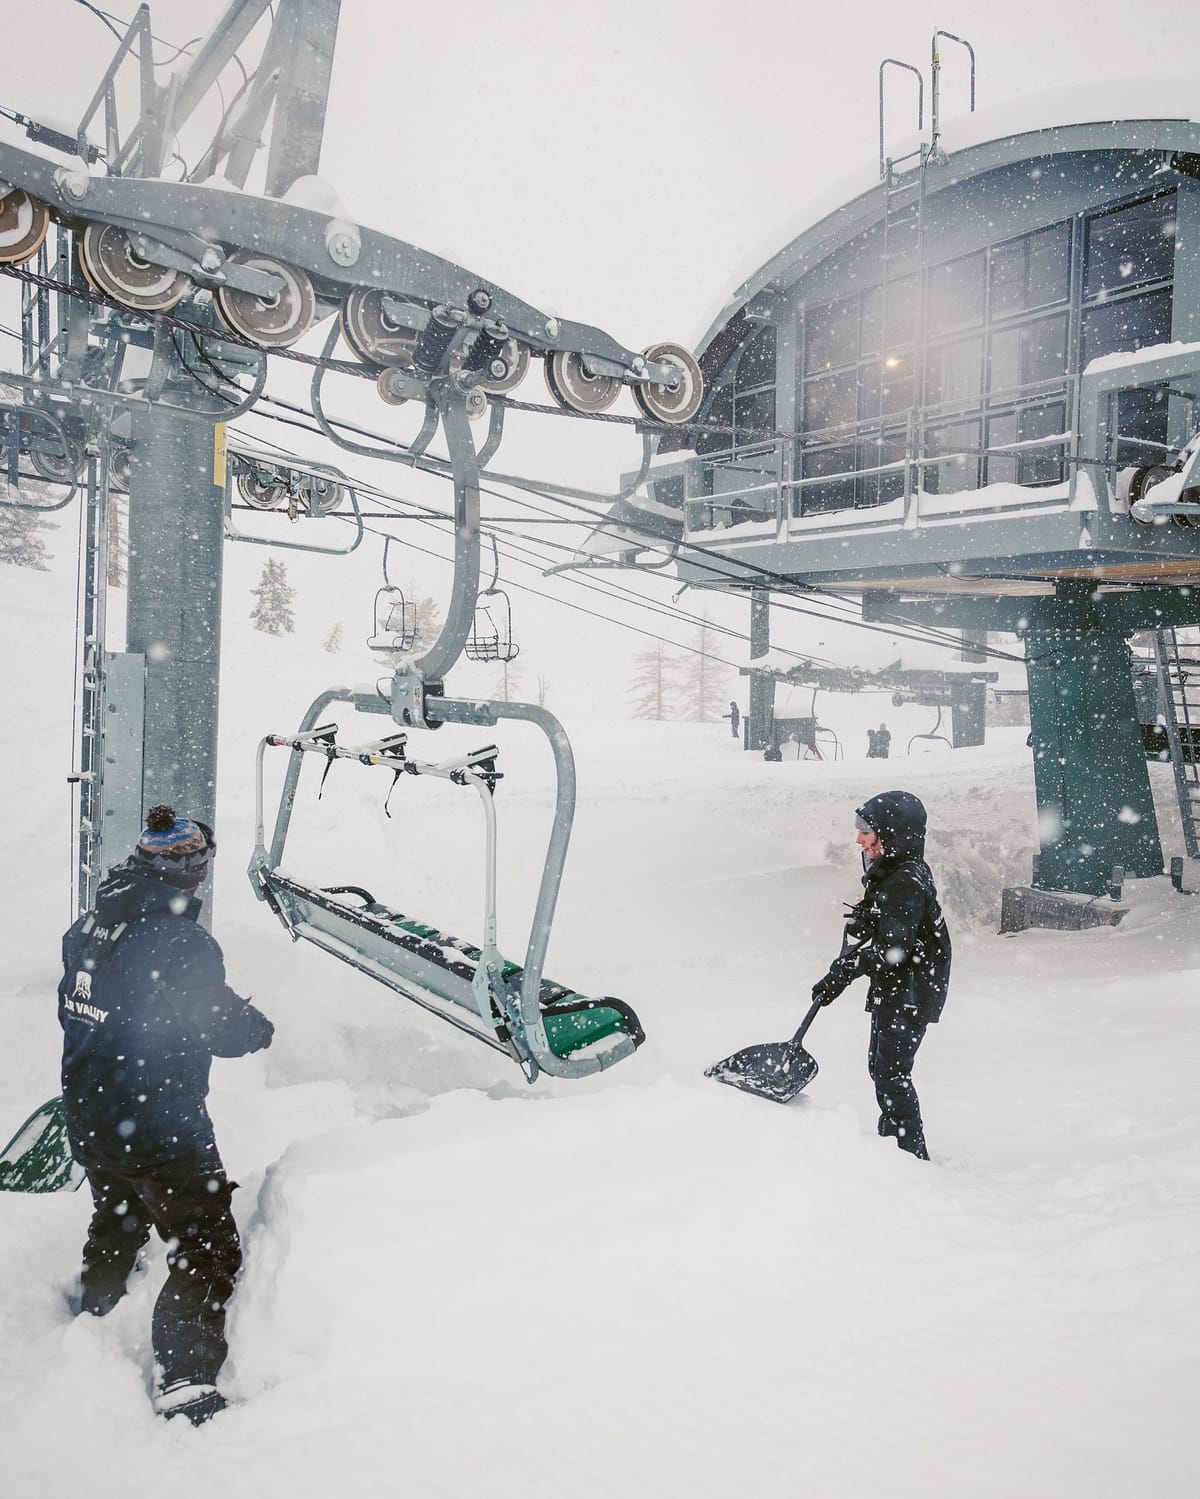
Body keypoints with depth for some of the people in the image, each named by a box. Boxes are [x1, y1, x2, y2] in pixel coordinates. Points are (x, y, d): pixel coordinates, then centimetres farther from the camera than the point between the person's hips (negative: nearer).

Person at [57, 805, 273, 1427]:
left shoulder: (89, 927, 0)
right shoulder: (182, 943, -24)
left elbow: (72, 1010, 12)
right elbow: (226, 1029, -19)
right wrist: (261, 1026, 2)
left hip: (88, 1123, 9)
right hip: (163, 1131, -9)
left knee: (117, 1223, 33)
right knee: (207, 1253, 2)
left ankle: (89, 1316, 55)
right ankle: (184, 1385, 0)